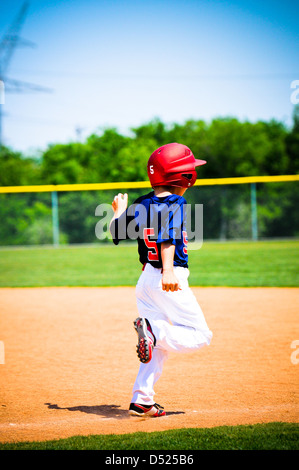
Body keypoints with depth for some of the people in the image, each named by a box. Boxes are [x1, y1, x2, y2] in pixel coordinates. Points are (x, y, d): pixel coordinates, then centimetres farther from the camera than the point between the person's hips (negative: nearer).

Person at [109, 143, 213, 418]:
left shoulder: (140, 205, 10)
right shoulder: (175, 202, -10)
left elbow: (116, 233, 18)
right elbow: (168, 237, -27)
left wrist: (118, 211, 38)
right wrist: (168, 270, -40)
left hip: (147, 279, 7)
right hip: (171, 282, -7)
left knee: (158, 345, 14)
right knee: (201, 335, -1)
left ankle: (141, 400, 6)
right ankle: (154, 330, -25)